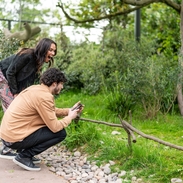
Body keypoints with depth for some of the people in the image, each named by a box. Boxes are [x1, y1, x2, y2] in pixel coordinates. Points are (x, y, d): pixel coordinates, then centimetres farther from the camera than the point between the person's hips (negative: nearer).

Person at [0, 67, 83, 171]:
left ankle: (24, 151, 13)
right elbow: (55, 127, -18)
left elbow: (53, 111, 21)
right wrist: (70, 117, -1)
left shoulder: (36, 89, 9)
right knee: (61, 133, -7)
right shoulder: (44, 96, -19)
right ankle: (24, 156, -5)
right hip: (15, 139, -10)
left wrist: (69, 110, 12)